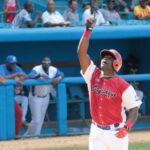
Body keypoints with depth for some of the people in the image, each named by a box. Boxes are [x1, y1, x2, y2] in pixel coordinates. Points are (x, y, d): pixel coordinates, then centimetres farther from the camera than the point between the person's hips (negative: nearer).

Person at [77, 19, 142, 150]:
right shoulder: (93, 76, 3)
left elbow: (134, 109, -9)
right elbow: (81, 52, -3)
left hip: (116, 132, -4)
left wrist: (127, 127, -26)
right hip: (97, 131, 4)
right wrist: (89, 30, -11)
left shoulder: (123, 86, -9)